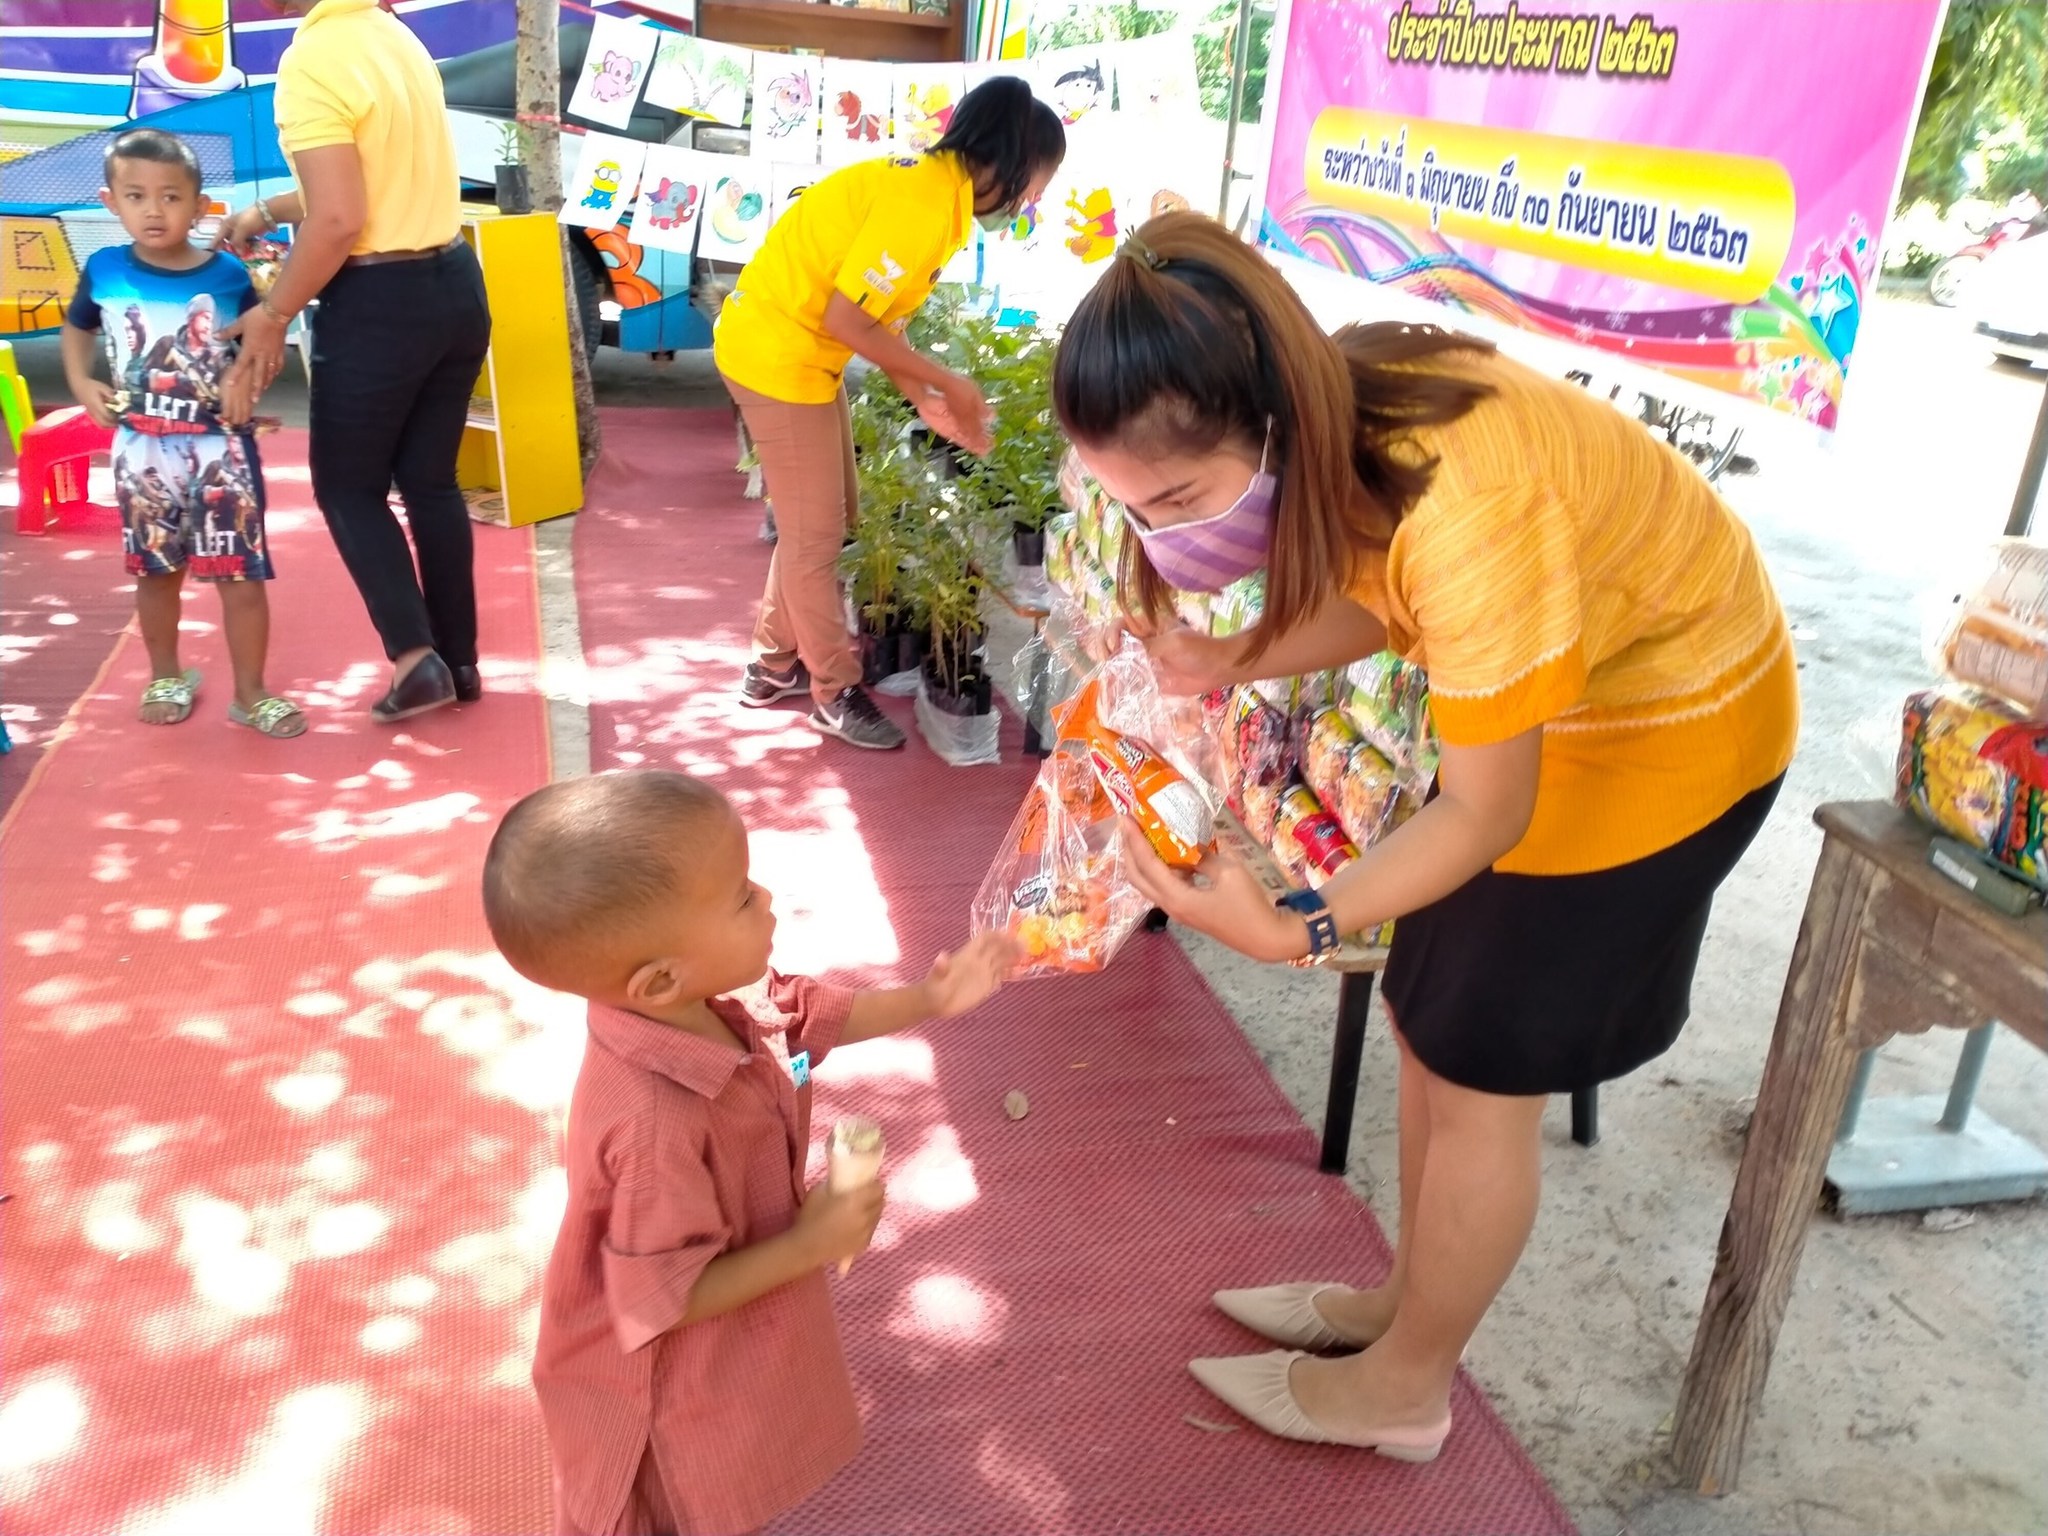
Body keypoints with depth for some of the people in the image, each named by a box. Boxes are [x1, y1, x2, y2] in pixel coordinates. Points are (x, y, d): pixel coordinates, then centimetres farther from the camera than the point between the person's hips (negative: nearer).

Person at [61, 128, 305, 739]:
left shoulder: (229, 275, -7)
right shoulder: (103, 270, -1)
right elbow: (76, 330, 16)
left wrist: (248, 380, -14)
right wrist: (81, 384, 1)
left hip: (220, 447, -2)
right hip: (142, 449, 2)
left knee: (241, 572, -1)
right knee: (156, 570, 15)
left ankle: (250, 693, 11)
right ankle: (167, 676, 34)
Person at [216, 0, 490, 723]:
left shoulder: (311, 60, -16)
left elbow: (339, 220, -22)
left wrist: (273, 314, -10)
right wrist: (267, 211, 24)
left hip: (381, 304, -7)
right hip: (454, 284, 8)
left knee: (348, 485, 9)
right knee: (431, 482, 15)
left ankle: (416, 659, 3)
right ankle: (459, 661, 21)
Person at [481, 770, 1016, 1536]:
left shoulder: (698, 1002, -18)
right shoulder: (657, 1124, -43)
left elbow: (811, 1013, 3)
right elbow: (663, 1301, -32)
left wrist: (932, 999, -2)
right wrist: (809, 1245, -26)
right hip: (679, 1382, -7)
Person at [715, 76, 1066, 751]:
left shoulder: (937, 189, 7)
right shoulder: (924, 200, -23)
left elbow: (877, 317, 10)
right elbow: (847, 320, -24)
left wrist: (927, 403, 4)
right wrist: (947, 383, -15)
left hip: (800, 349, 10)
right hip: (776, 351, -10)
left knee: (822, 517, 18)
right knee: (816, 532, 1)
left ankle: (775, 666, 31)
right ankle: (835, 692, 17)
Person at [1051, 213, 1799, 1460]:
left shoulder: (1465, 506, -39)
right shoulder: (1326, 418, -17)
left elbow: (1485, 810, -29)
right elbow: (1381, 596, -2)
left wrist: (1296, 928, -38)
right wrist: (1229, 664, -17)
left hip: (1671, 723, -7)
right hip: (1545, 691, 8)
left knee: (1483, 1072, 3)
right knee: (1430, 1019, 15)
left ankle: (1403, 1386, 25)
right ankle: (1411, 1299, 36)